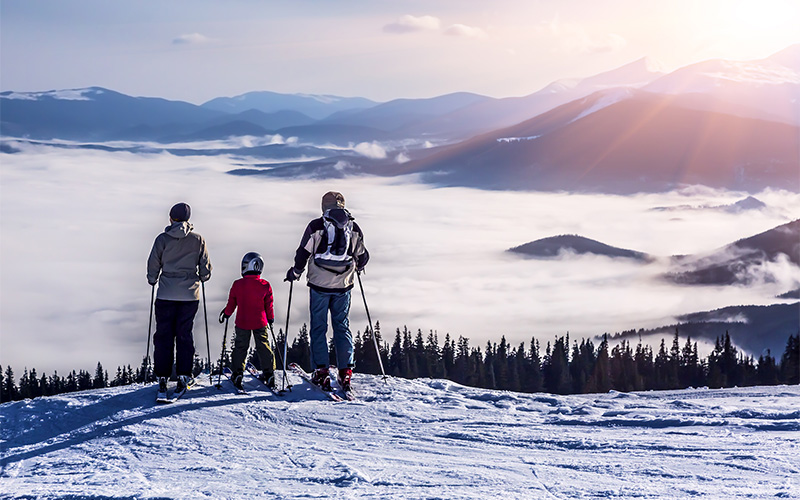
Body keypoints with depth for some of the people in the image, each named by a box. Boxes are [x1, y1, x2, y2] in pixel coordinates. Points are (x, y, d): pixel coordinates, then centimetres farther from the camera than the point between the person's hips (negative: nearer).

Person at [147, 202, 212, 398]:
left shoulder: (163, 239, -4)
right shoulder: (198, 240, 0)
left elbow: (153, 264, 0)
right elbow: (205, 267, 5)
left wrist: (152, 280, 19)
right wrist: (202, 278, 27)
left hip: (166, 294, -1)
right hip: (190, 294, 1)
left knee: (163, 336, 4)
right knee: (184, 334, 9)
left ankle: (162, 378, 0)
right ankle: (183, 376, 4)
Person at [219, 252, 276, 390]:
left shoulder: (237, 285, -10)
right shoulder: (265, 285, -6)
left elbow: (231, 303, 1)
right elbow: (269, 305, 2)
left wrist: (226, 314, 19)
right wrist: (271, 318, 18)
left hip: (242, 322, -1)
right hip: (260, 322, 1)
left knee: (240, 347, 10)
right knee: (263, 346, 10)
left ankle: (237, 373, 5)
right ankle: (269, 373, 9)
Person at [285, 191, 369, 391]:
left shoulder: (316, 226, -5)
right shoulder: (354, 228, 5)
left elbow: (303, 253, -5)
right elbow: (362, 257, 14)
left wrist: (295, 272, 12)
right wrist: (356, 268, 36)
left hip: (319, 284, -2)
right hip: (343, 285, 2)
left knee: (318, 327, 5)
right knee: (342, 326, 10)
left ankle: (321, 371, -1)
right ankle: (345, 371, 2)